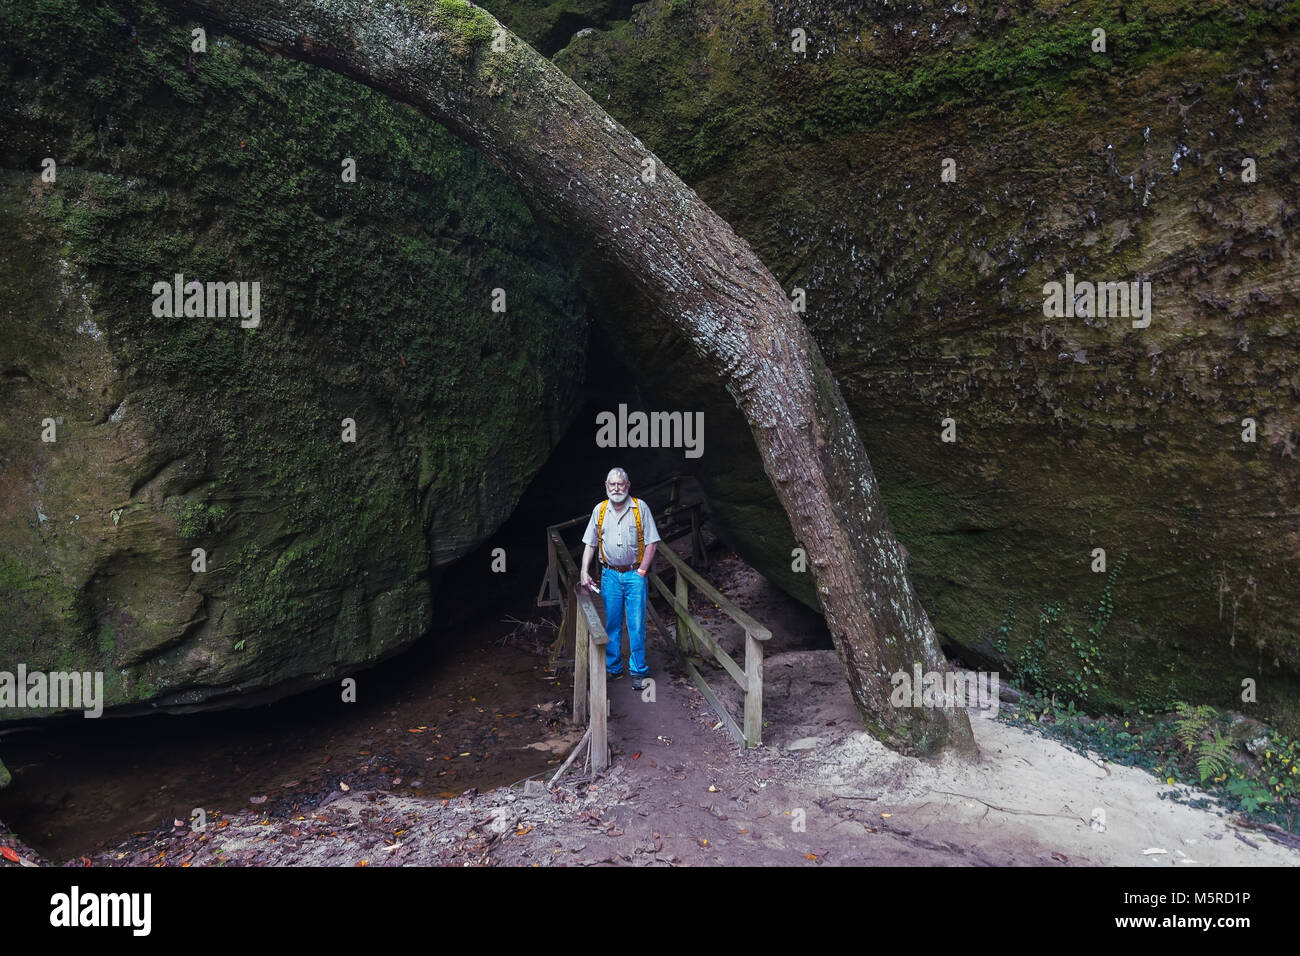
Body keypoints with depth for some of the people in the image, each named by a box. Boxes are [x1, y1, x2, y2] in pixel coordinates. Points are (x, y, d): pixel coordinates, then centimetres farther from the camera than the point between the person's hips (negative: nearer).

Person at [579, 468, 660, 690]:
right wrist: (584, 572, -1)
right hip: (610, 574, 3)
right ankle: (613, 668, 21)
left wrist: (641, 572, -9)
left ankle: (638, 671, 9)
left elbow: (651, 543, -3)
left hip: (635, 574, -2)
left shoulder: (640, 508, -3)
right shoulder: (599, 510, 5)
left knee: (636, 625, -2)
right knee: (612, 624, 9)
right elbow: (590, 544, 10)